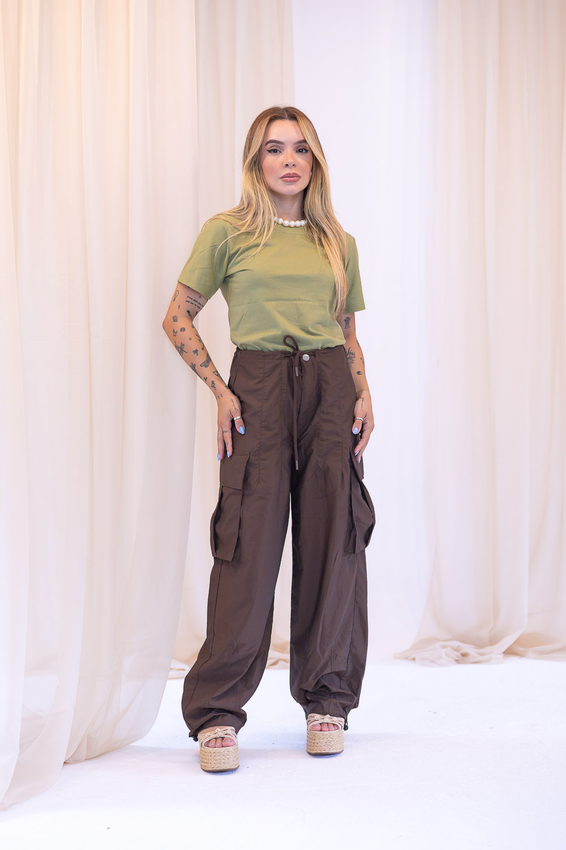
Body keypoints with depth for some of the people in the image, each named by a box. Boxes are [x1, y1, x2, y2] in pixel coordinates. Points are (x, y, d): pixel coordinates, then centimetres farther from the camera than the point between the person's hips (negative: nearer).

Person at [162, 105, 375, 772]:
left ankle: (326, 699, 15)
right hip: (258, 386, -3)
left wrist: (364, 395, 4)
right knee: (249, 543, -8)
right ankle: (217, 713, 1)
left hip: (331, 389, 4)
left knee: (333, 541, 2)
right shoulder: (227, 231, 5)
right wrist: (219, 390, -5)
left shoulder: (339, 243, 16)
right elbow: (177, 318, 5)